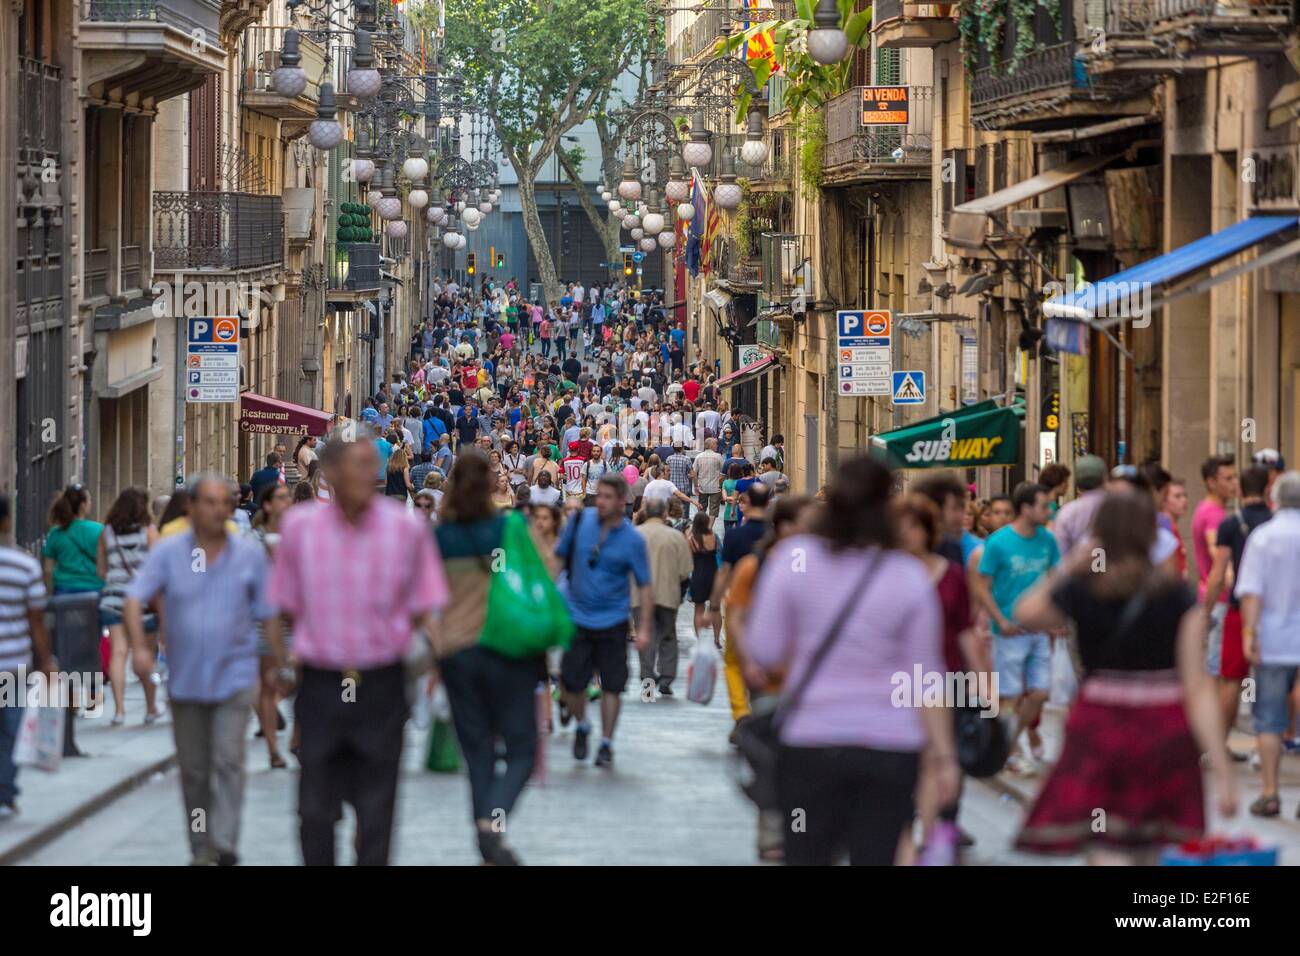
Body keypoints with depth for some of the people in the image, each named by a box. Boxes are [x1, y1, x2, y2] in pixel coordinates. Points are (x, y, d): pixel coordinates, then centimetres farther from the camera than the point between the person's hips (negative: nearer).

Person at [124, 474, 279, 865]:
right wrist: (139, 646, -25)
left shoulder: (250, 553, -1)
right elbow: (134, 601, -10)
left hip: (235, 675, -2)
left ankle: (224, 847, -17)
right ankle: (201, 851, 21)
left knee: (228, 760, -14)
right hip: (185, 680, 2)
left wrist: (281, 664, 6)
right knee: (193, 770, 10)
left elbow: (268, 612, 5)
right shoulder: (168, 552, -3)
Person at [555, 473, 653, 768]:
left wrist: (644, 628, -10)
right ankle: (582, 726, 30)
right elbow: (559, 556, 9)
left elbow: (645, 586, -5)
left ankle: (606, 743, 14)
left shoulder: (633, 540, -10)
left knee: (611, 686, 1)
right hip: (577, 617, 2)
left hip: (612, 621, -2)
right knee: (571, 682, 2)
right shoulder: (580, 520, -4)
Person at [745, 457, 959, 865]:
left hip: (811, 743, 0)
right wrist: (942, 754, 5)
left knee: (805, 857, 7)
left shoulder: (793, 558, -4)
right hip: (891, 746, 1)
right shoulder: (911, 576, -1)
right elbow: (925, 675, 1)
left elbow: (763, 653, -2)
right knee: (875, 859, 4)